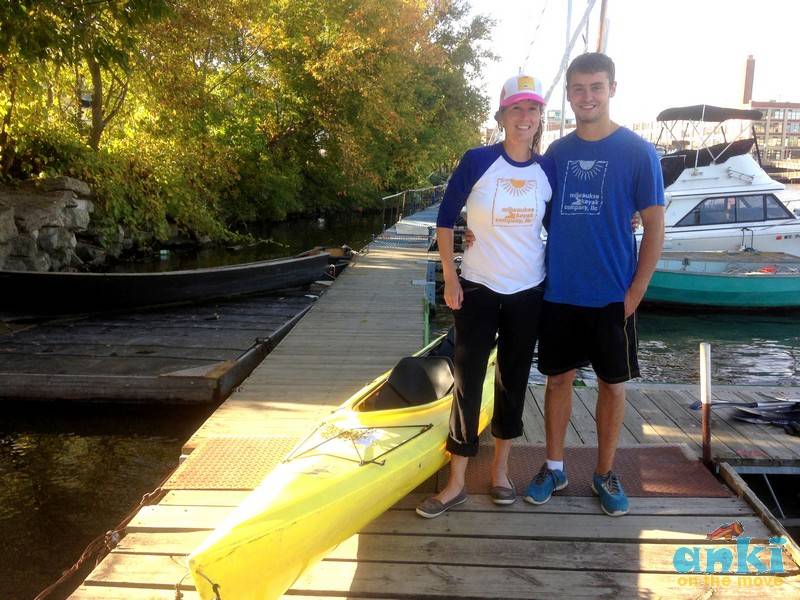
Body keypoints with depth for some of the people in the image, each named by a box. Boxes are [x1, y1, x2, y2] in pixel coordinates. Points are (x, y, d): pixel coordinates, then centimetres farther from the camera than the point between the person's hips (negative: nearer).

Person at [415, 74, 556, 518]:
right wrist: (450, 278, -7)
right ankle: (456, 483, 12)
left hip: (529, 291, 3)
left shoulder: (548, 170, 0)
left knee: (514, 380, 11)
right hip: (479, 289, -3)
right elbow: (446, 218, -4)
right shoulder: (478, 161, -9)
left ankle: (501, 469, 28)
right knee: (468, 380, 0)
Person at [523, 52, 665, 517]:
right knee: (559, 377, 11)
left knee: (613, 384, 9)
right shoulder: (556, 152, 5)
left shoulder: (639, 152, -5)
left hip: (612, 295, -2)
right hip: (558, 291, 3)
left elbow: (654, 226, -4)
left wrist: (635, 293, -9)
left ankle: (606, 473, 27)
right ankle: (554, 467, 28)